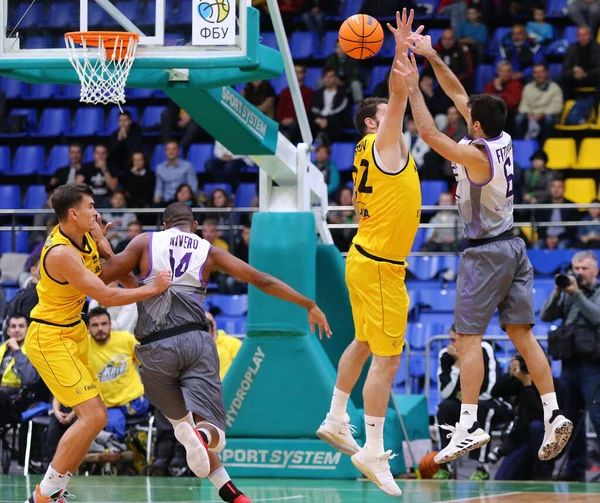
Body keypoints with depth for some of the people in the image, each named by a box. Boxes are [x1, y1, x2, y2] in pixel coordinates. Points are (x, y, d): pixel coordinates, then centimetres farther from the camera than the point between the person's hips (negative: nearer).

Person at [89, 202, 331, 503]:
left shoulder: (146, 242, 12)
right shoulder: (209, 252, 15)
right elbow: (262, 280, 13)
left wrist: (104, 249, 28)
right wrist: (310, 306, 20)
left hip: (155, 349, 0)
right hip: (195, 342, 0)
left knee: (182, 421, 21)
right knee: (211, 429, -4)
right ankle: (202, 435, -42)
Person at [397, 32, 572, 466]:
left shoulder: (475, 154, -19)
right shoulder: (503, 140, 3)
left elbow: (429, 134, -20)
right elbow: (458, 95, 11)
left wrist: (413, 87, -14)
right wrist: (431, 56, 11)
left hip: (486, 252, -8)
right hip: (513, 246, 8)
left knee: (469, 336, -5)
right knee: (522, 334, 7)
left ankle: (469, 425, -8)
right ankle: (553, 414, 0)